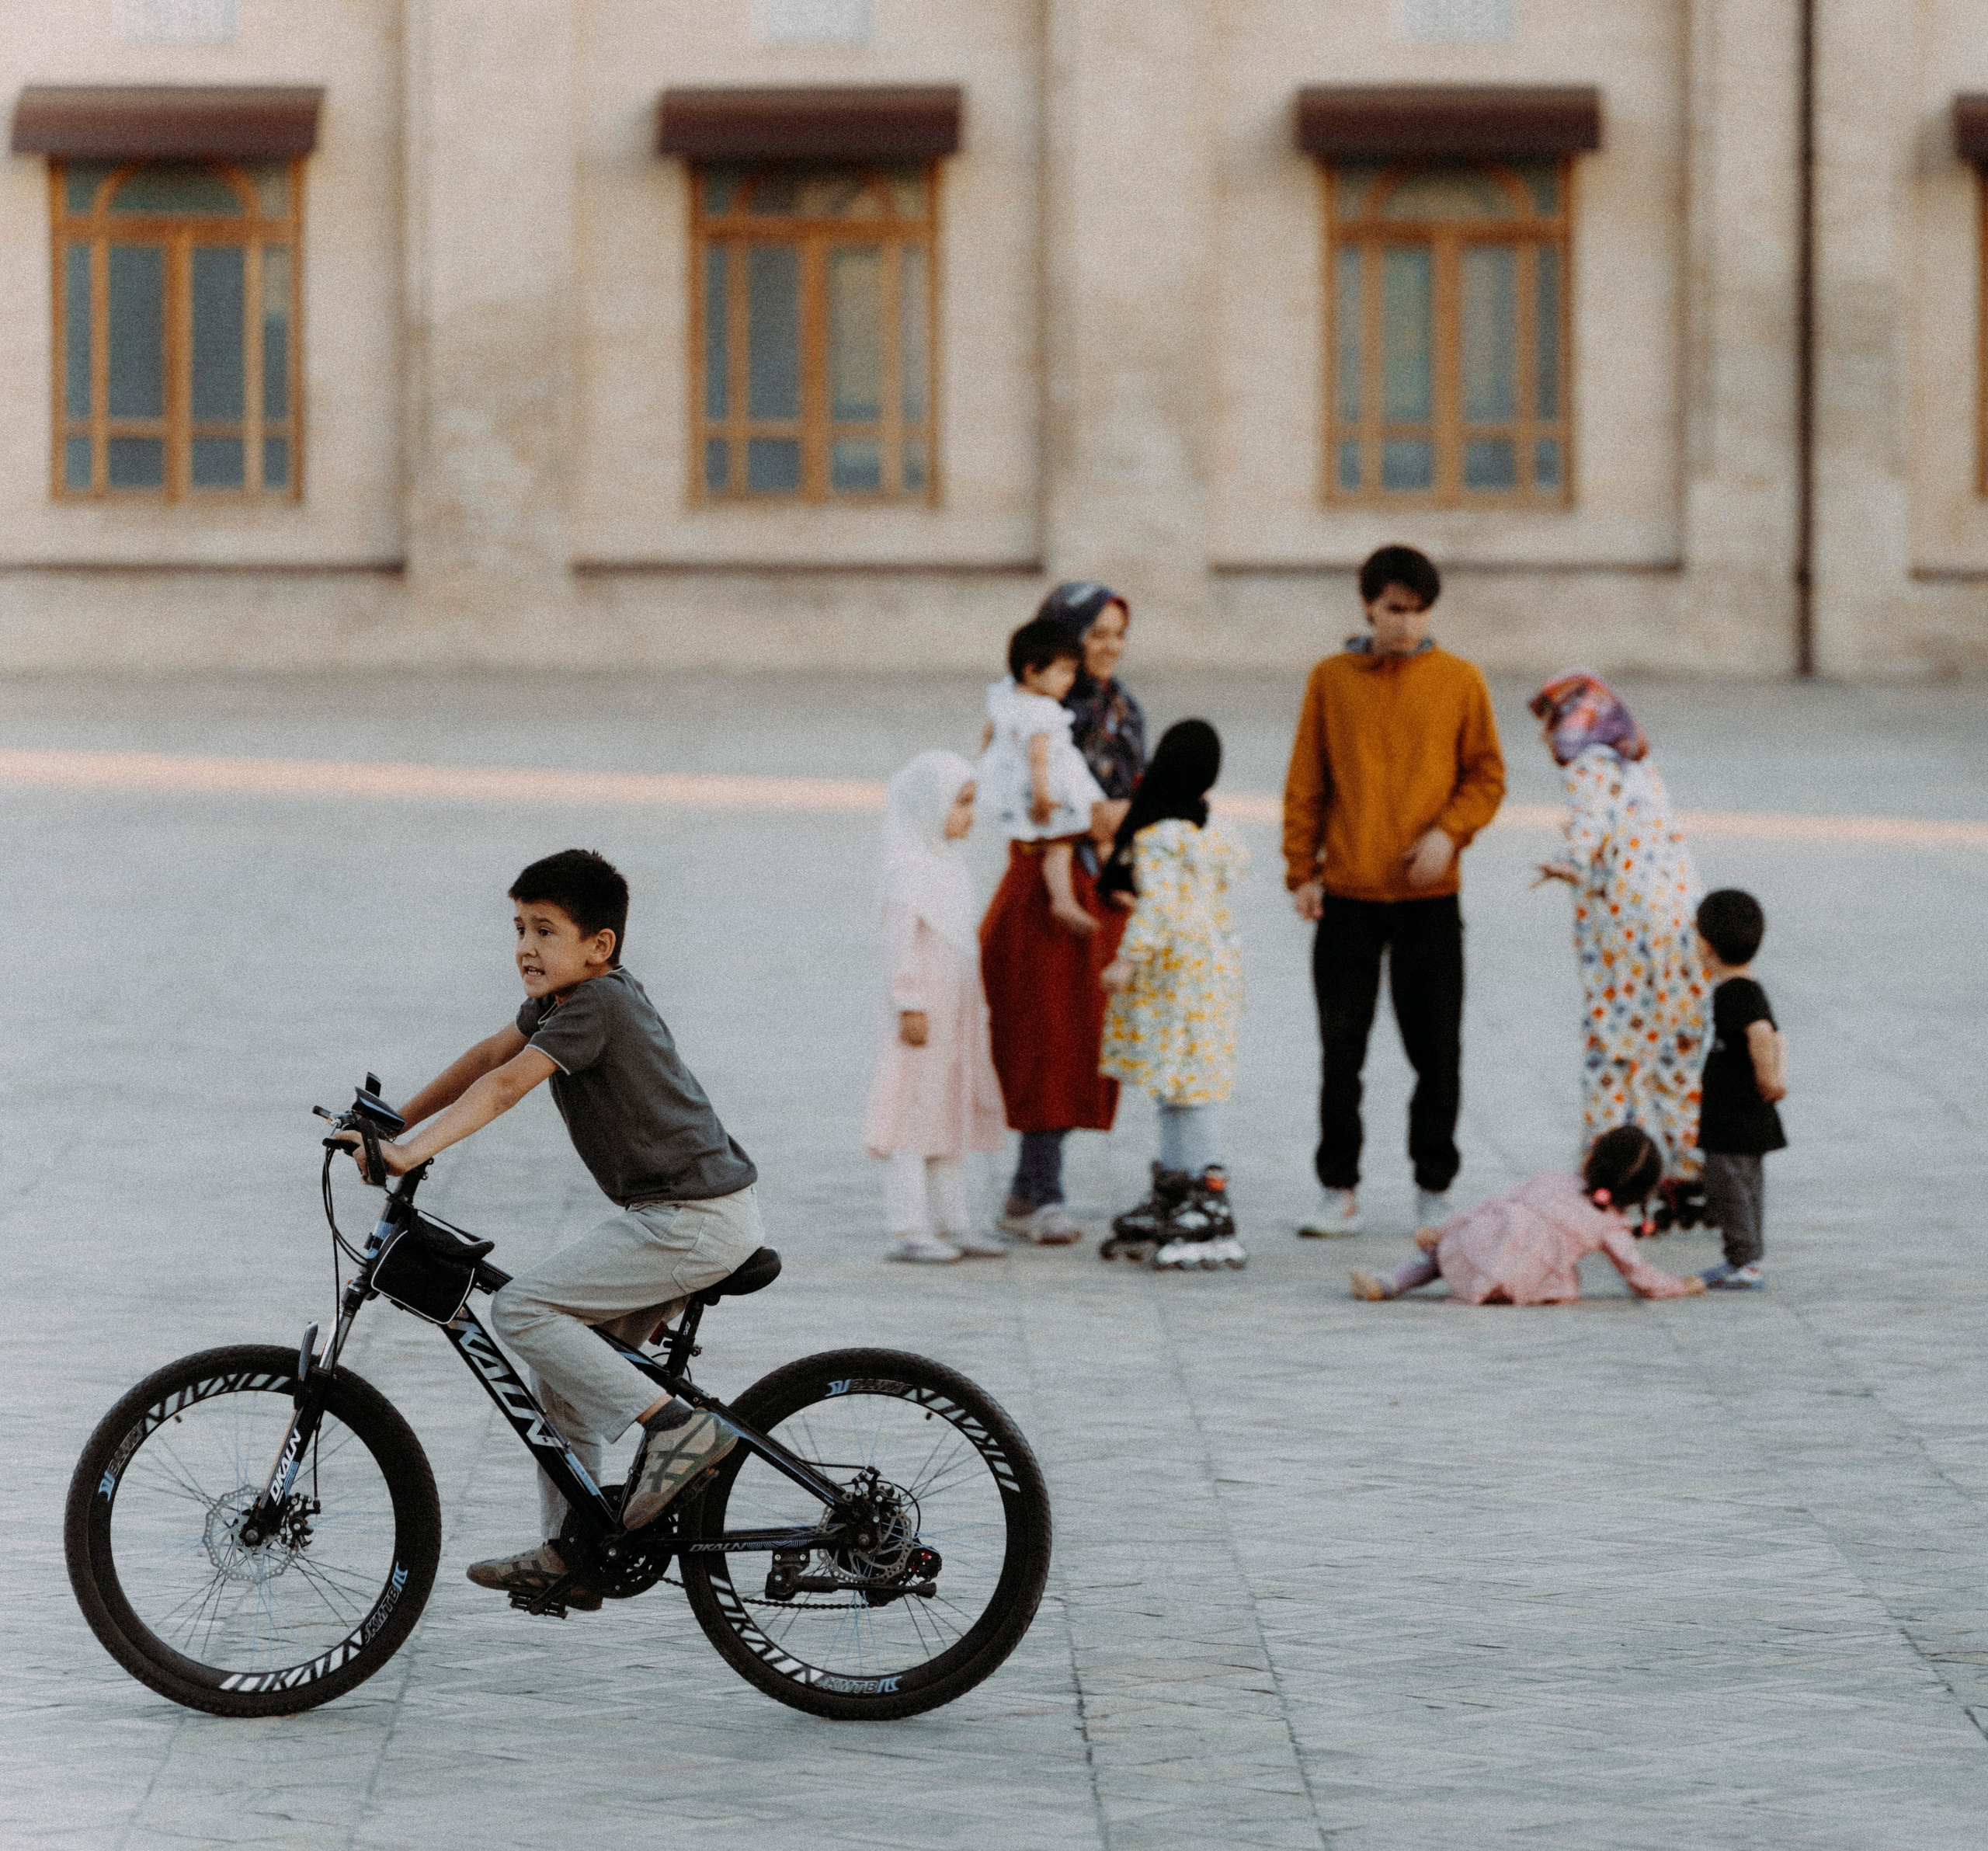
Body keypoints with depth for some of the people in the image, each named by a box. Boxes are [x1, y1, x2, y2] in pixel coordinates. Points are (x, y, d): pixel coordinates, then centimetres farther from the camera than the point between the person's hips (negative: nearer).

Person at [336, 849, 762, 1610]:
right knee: (567, 1366, 13)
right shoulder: (564, 996, 11)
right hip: (682, 1212, 10)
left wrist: (416, 1148, -35)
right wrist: (392, 1122, 13)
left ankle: (674, 1426, -14)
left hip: (696, 1220, -10)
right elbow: (487, 1057, 17)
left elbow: (506, 1085, -28)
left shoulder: (596, 1004, -18)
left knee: (521, 1308, -14)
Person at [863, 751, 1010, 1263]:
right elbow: (903, 943, -18)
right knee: (913, 1116, -7)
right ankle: (910, 1228, -7)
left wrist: (974, 1006, 22)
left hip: (957, 1010, 9)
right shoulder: (908, 867, -14)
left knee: (952, 1117, 13)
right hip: (922, 1011, -9)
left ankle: (953, 1221, 18)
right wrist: (911, 1005, -21)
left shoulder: (952, 865, 15)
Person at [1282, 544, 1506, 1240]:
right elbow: (1306, 784, 6)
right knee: (1341, 1050, 3)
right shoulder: (1331, 680, 4)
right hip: (1348, 895, 1)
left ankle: (1435, 1189, 11)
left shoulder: (1458, 681, 2)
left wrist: (1450, 831, -12)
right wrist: (1301, 871, 0)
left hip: (1429, 895, -1)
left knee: (1435, 1050, 1)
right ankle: (1339, 1190, 11)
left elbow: (1486, 775, 5)